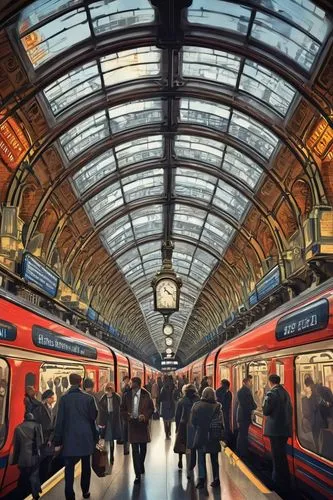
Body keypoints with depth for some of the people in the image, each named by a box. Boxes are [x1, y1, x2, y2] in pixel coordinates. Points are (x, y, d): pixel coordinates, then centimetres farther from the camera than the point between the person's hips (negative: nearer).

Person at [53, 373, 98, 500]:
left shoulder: (64, 398, -6)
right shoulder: (88, 398, -6)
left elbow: (60, 420, -6)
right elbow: (94, 416, -4)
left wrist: (57, 441, -2)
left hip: (69, 438, -1)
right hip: (86, 437, 1)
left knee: (69, 468, 2)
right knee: (86, 466, 17)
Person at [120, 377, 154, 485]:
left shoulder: (146, 395, -7)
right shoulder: (127, 395, -3)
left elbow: (151, 408, 1)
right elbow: (122, 409, 6)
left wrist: (145, 416, -15)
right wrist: (127, 416, -11)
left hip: (143, 423, 0)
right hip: (132, 423, 0)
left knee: (143, 448, 15)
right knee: (135, 450, -1)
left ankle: (141, 465, 42)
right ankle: (138, 474, 2)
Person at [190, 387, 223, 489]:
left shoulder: (196, 405, -7)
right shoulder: (217, 406, -12)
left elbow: (193, 421, -3)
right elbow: (220, 422, -13)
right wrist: (220, 433, -1)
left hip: (200, 436, 0)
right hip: (213, 436, 0)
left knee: (201, 458, 10)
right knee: (214, 459, 14)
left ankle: (202, 478, 0)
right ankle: (216, 479, 19)